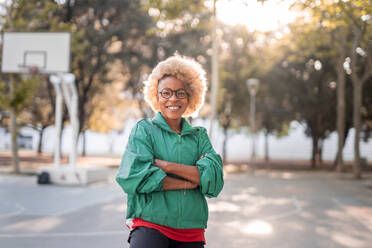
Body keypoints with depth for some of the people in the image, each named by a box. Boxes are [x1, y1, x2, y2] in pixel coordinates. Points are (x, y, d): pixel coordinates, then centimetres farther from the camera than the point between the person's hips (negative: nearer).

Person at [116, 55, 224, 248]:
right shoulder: (144, 129, 6)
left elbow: (214, 181, -1)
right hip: (150, 226, -3)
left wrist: (166, 165, -10)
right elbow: (133, 177, -8)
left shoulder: (199, 136, 13)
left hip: (191, 232, 3)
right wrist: (189, 183, -5)